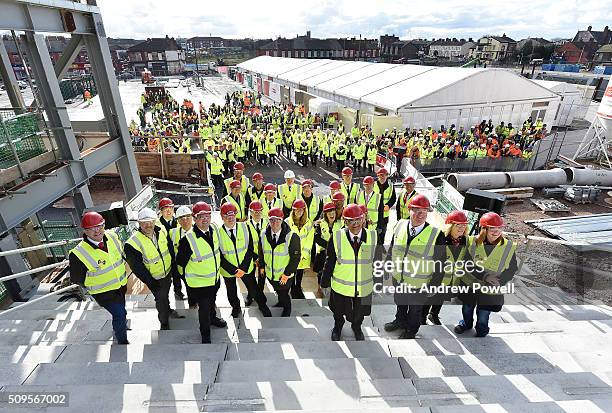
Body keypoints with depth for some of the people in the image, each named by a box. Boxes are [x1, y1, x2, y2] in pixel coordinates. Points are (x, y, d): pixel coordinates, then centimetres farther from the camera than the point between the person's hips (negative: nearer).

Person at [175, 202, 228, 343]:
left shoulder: (214, 229, -12)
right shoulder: (188, 239, -30)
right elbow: (180, 261, -15)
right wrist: (194, 269, -3)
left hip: (215, 277, 5)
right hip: (199, 282, -5)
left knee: (212, 301, 30)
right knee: (203, 308, 12)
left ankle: (213, 318, 59)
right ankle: (205, 334, 37)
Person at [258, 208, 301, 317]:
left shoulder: (292, 237, -25)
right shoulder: (263, 234, -10)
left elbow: (296, 257, -19)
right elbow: (261, 251, 5)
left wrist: (287, 273, -18)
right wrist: (262, 266, 6)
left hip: (285, 275, -4)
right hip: (269, 273, 4)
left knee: (283, 293, 15)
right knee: (277, 291, 28)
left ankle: (287, 308, 46)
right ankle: (281, 302, 59)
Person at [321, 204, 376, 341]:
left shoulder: (373, 237, -12)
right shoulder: (336, 237, -16)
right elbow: (330, 262, -7)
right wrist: (325, 282, -1)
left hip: (364, 287, 1)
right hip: (341, 287, -1)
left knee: (359, 313, 25)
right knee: (338, 312, 24)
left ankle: (356, 327, 59)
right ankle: (338, 327, 58)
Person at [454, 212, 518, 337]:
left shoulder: (509, 247, -12)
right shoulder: (472, 242, -15)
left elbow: (512, 269, -4)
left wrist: (499, 282, -19)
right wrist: (485, 277, -29)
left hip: (490, 291, 0)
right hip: (469, 285, 1)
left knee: (483, 316, 17)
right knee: (467, 308, 24)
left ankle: (481, 331, 48)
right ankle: (466, 323, 55)